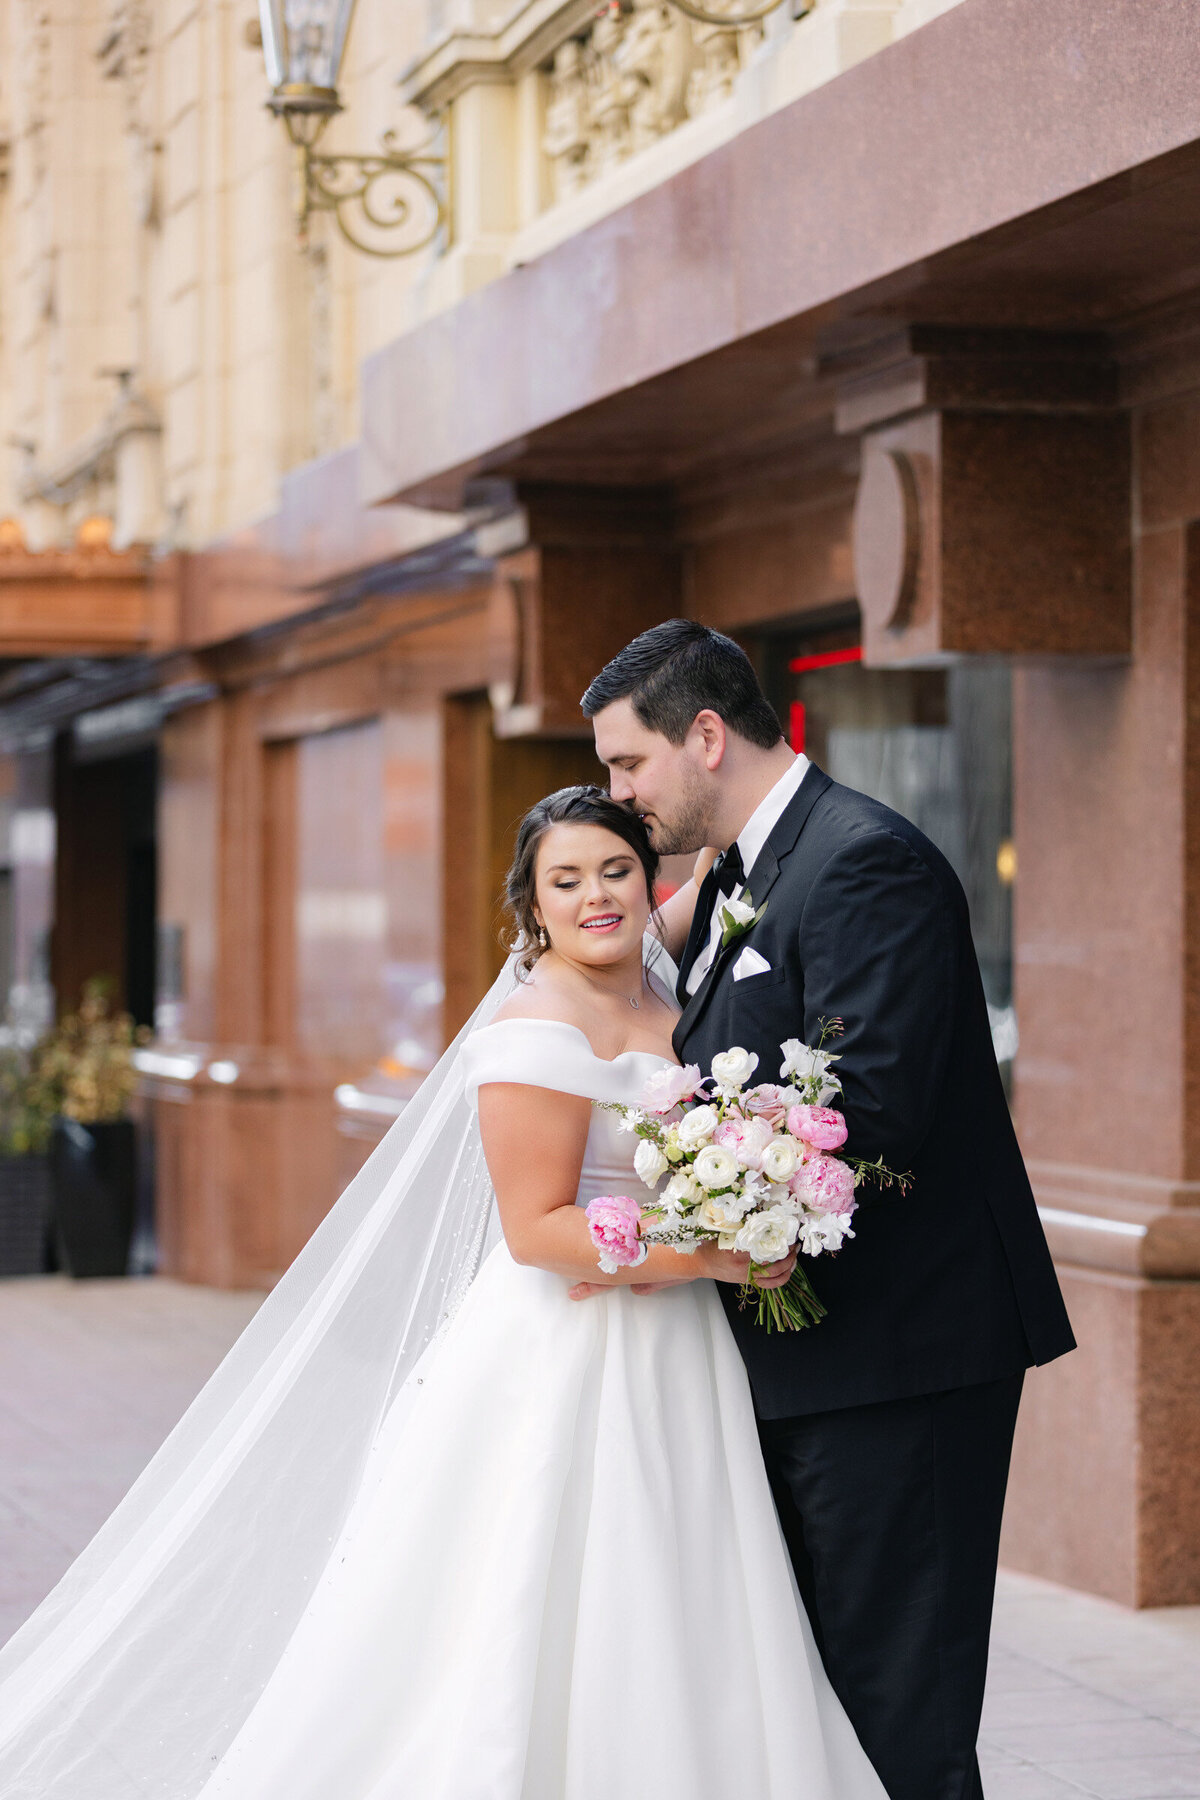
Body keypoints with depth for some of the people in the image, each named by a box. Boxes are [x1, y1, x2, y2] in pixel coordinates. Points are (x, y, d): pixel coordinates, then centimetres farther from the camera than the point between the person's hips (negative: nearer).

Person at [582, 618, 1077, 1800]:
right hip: (802, 1358, 10)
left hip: (895, 1357, -10)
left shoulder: (867, 863, -16)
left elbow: (866, 1116, -24)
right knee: (807, 1695, 16)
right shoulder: (735, 882, 16)